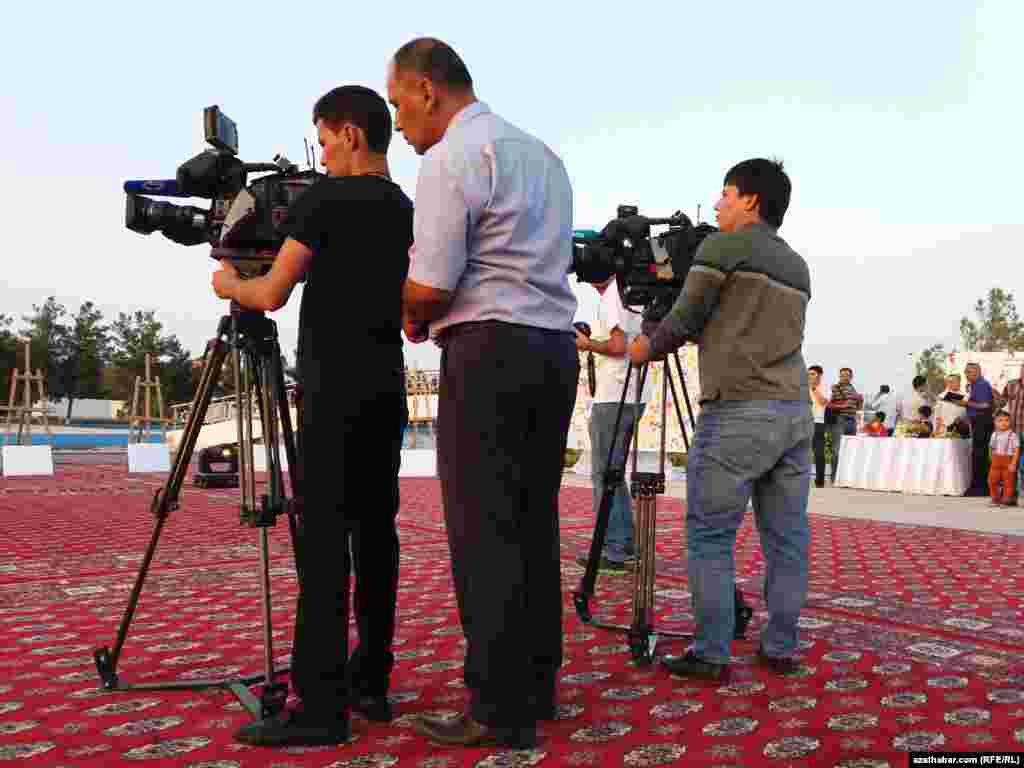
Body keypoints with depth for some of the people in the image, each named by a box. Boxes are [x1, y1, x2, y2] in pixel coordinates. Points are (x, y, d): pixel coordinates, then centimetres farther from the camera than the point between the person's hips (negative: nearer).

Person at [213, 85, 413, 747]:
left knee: (325, 533, -8)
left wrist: (229, 284, 14)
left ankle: (321, 704, -7)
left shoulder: (325, 199, -6)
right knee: (375, 526, 7)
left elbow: (272, 295, -5)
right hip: (387, 388, 7)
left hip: (336, 389, -7)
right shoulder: (407, 210, 15)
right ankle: (370, 682, 13)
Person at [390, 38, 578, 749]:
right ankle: (536, 688, 20)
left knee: (484, 533, -4)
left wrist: (411, 318, 9)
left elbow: (429, 289, -13)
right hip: (555, 348, 9)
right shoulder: (542, 153, 20)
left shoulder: (452, 157, -7)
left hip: (489, 351, -9)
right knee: (535, 526, 11)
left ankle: (501, 712, 3)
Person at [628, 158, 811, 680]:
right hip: (795, 412, 7)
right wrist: (690, 340, 34)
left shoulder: (723, 247, -1)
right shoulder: (798, 266, 20)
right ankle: (781, 648, 16)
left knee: (709, 536, 0)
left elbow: (682, 322, 0)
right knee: (787, 538, 9)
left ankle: (711, 655, 3)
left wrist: (644, 350, 19)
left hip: (738, 412, -7)